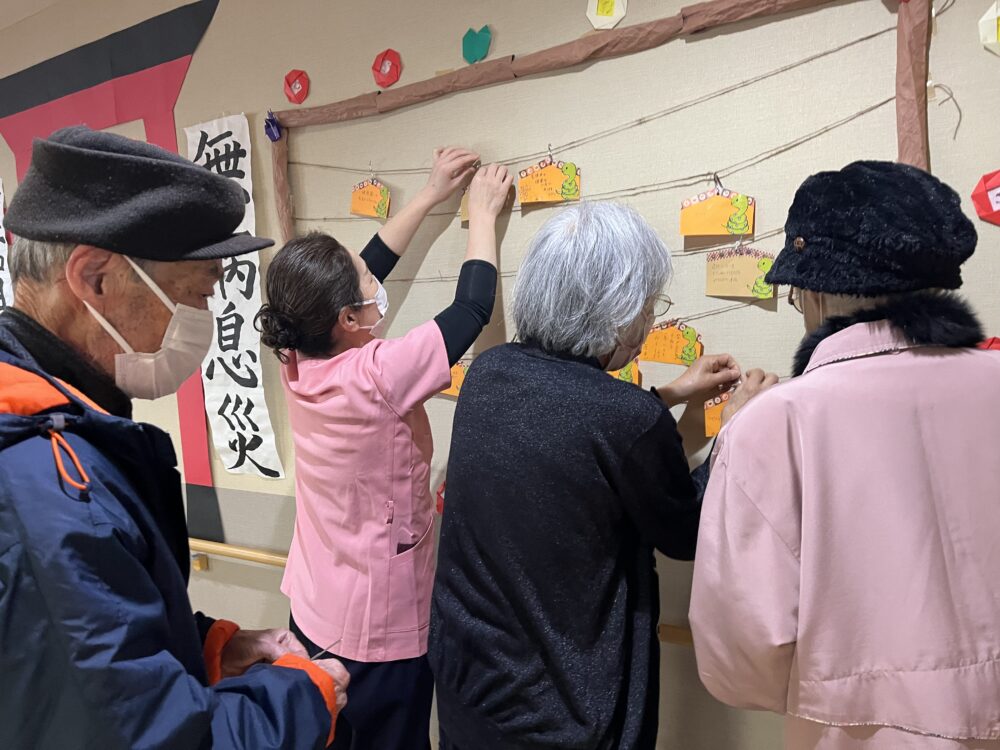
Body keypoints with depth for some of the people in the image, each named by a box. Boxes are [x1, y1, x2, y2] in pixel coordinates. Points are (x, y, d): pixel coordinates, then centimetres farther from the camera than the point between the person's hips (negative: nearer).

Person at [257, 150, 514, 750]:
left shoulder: (299, 362, -9)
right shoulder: (377, 375, -29)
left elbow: (363, 270, 3)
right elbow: (473, 308, -18)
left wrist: (431, 196, 10)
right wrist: (484, 212, -3)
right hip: (382, 631, -6)